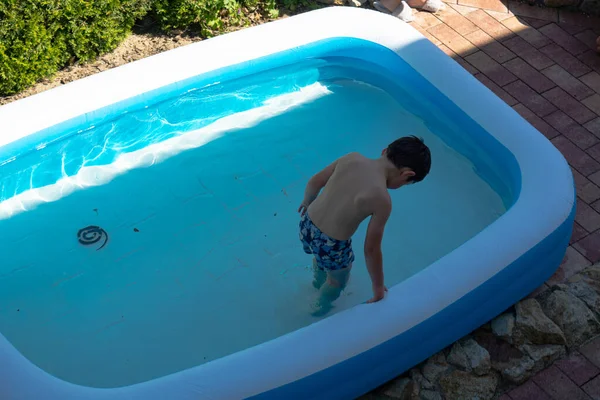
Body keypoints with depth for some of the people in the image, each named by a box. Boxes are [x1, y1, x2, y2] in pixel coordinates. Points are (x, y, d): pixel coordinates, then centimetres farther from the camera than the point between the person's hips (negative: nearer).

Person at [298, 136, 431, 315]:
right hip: (331, 245, -5)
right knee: (338, 280, 31)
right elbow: (371, 249, -18)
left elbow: (313, 183, 0)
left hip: (307, 224, 5)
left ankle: (319, 282, 71)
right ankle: (321, 306, 59)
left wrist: (307, 203, 22)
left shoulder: (352, 158, -11)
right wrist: (378, 286, -3)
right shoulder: (382, 200, -25)